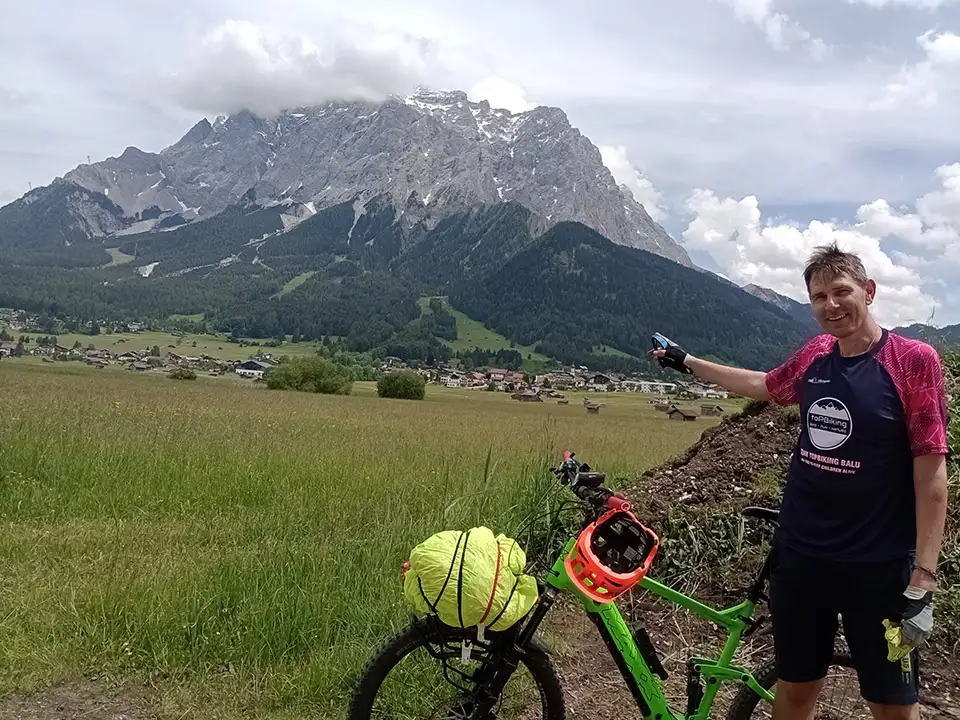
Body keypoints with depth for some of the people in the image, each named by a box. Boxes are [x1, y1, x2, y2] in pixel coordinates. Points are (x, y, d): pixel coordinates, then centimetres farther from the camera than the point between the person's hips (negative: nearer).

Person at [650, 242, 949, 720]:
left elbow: (931, 472, -13)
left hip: (877, 565, -4)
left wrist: (923, 581, -16)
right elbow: (763, 385, 24)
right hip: (800, 554, 5)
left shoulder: (913, 359, -11)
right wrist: (686, 362, 31)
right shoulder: (815, 355, 3)